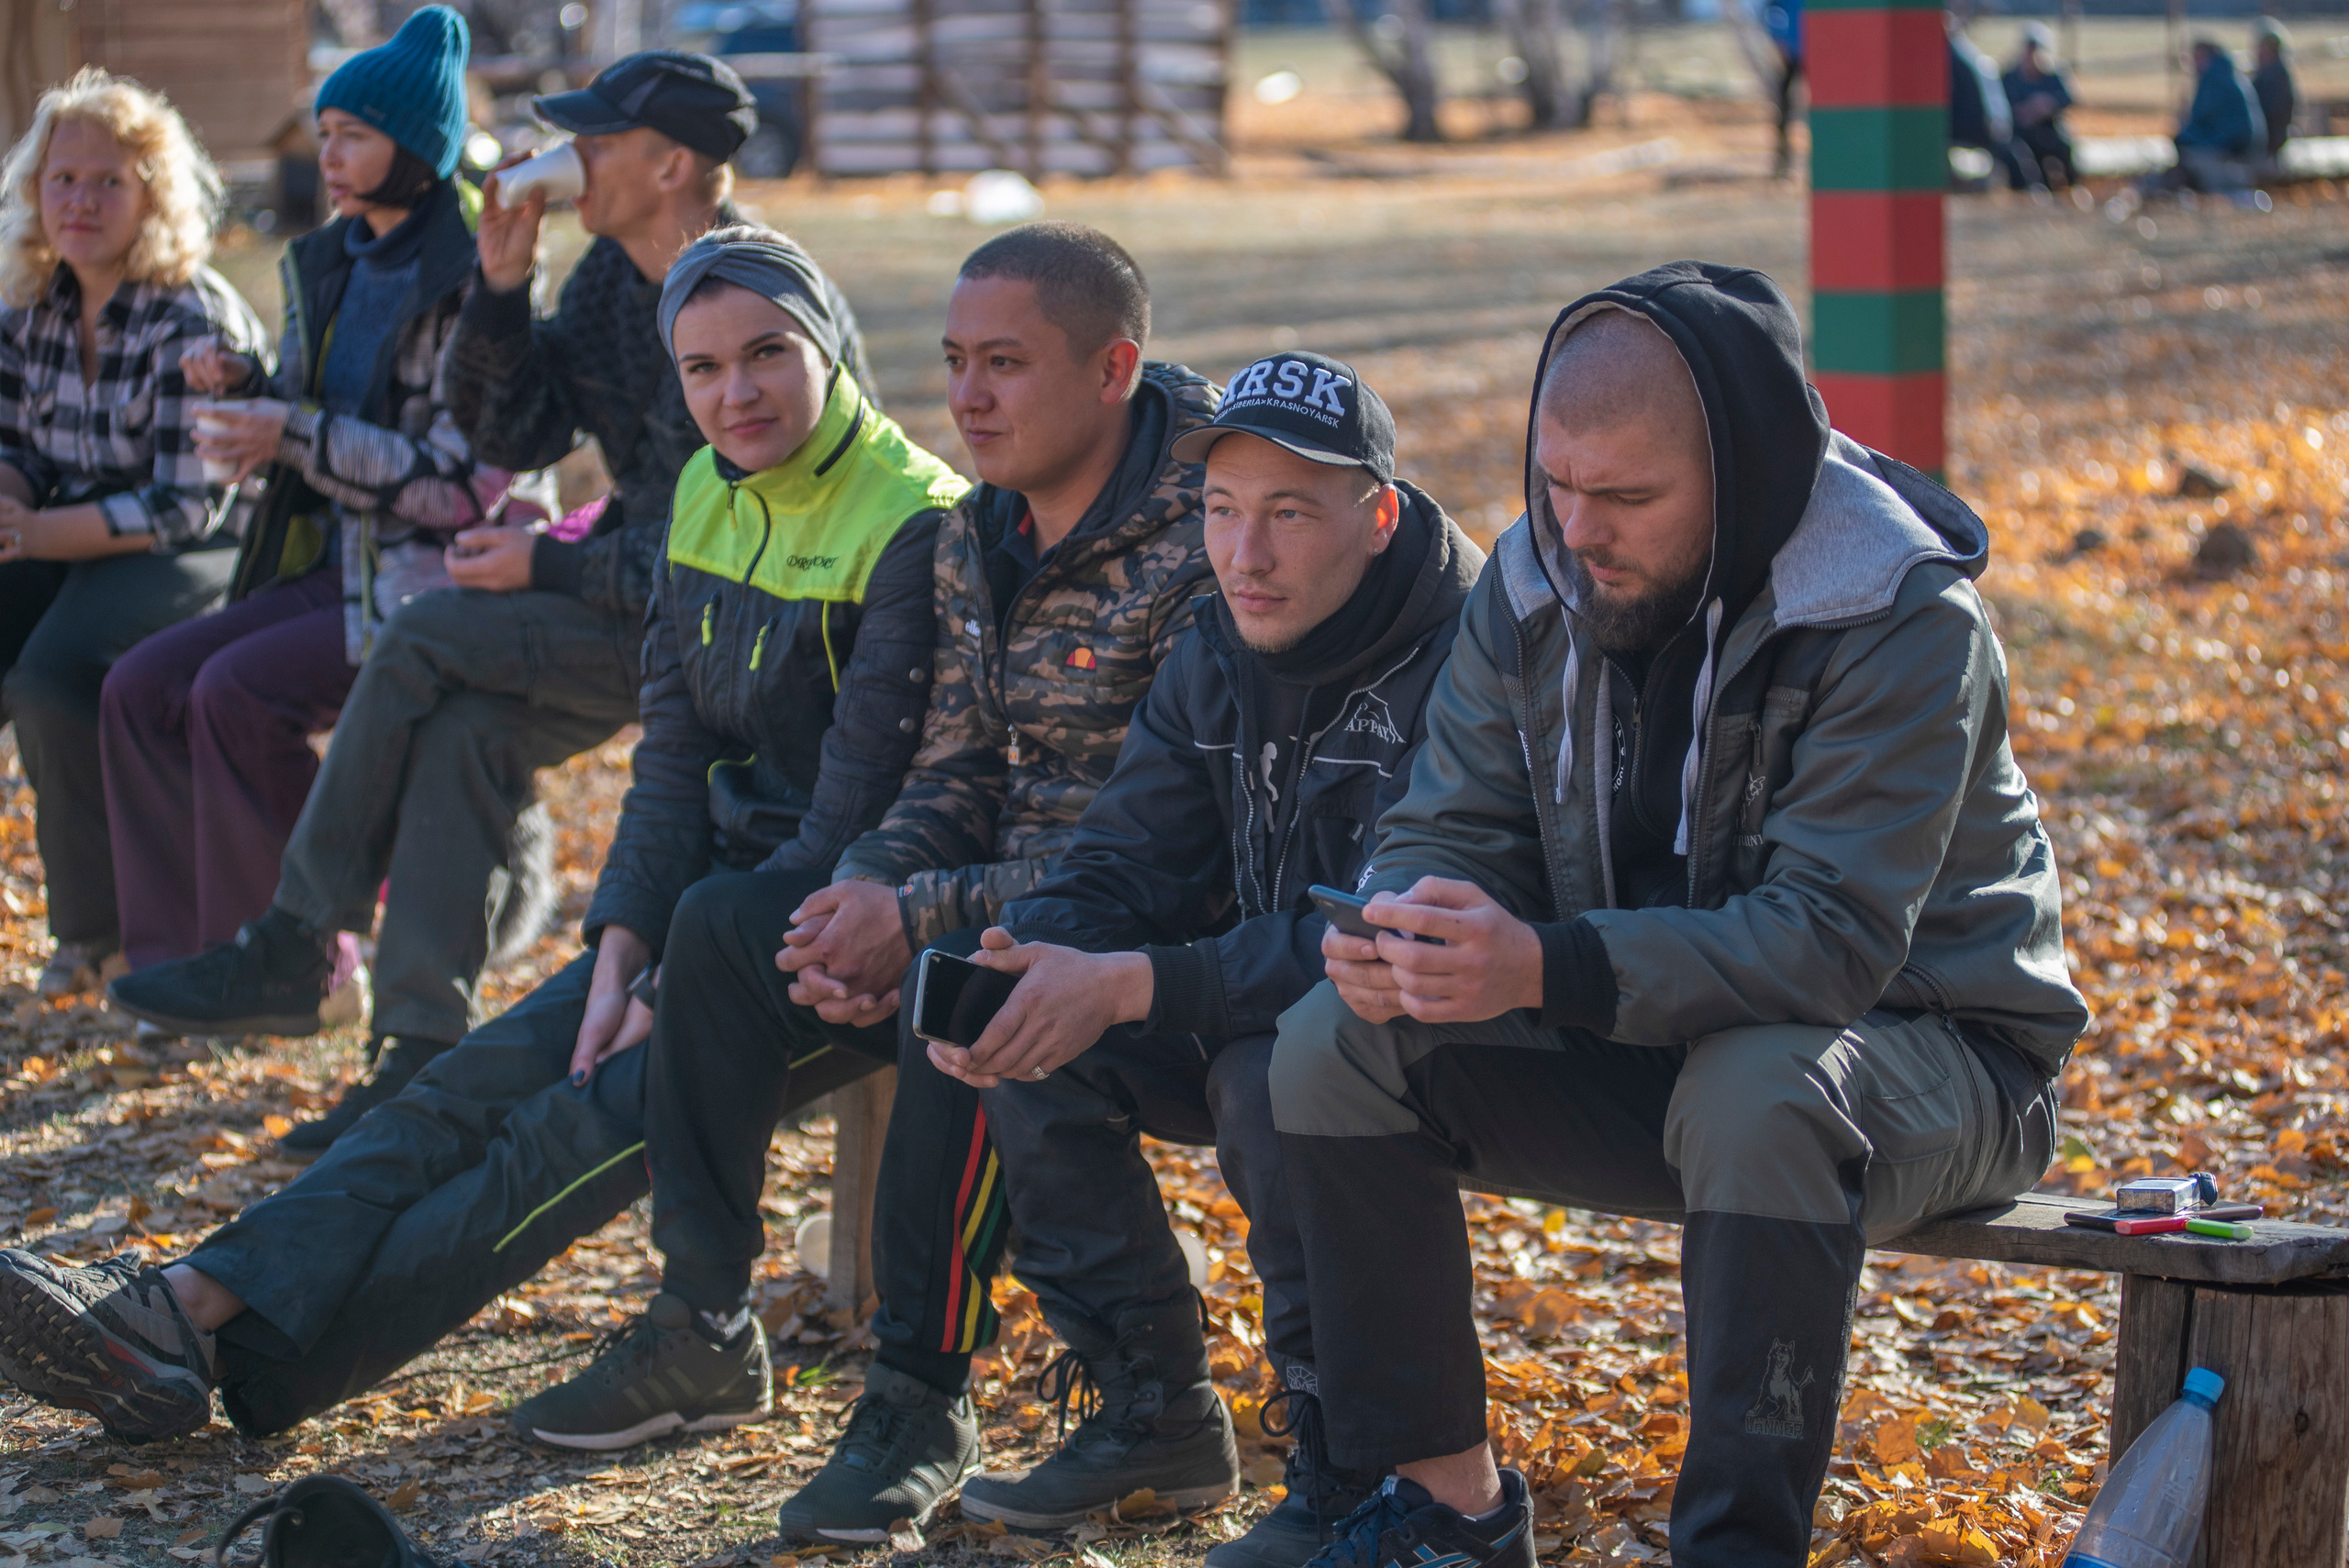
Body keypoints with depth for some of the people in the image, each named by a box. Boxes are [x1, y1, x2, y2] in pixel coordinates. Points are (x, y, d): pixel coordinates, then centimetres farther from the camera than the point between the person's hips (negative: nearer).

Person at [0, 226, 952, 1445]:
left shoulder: (915, 530, -17)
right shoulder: (709, 498, 7)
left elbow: (857, 814, -20)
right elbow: (675, 761, 5)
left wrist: (680, 999, -19)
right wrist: (620, 963, -9)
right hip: (724, 895, 7)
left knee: (602, 1120, -22)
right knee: (484, 1084, -11)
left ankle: (258, 1362, -24)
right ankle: (191, 1305, -22)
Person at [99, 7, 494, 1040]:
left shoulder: (473, 284, -13)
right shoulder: (332, 266, 13)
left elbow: (466, 483, -20)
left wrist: (298, 437, -22)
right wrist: (242, 389, 0)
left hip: (437, 585, -8)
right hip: (334, 568, 8)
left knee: (239, 690, -25)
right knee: (143, 686, -8)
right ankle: (177, 956, -4)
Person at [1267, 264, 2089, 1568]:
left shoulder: (1902, 618, -22)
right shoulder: (1537, 579, -3)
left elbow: (1833, 936, -31)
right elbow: (1452, 824, 0)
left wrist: (1547, 971, -43)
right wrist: (1401, 932, -26)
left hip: (1918, 1046, -6)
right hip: (1648, 1036, 6)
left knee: (1758, 1096, -39)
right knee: (1337, 1042, -13)